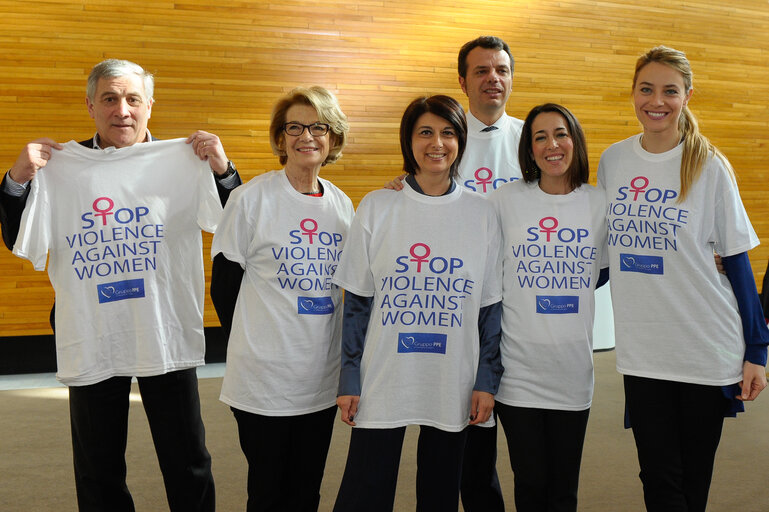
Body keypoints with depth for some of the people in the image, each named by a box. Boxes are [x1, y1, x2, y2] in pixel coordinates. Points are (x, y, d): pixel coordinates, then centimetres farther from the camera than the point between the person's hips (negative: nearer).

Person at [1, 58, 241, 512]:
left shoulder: (183, 162, -1)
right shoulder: (59, 167, 2)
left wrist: (223, 170, -17)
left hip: (166, 339, -1)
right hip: (90, 343, 1)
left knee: (189, 467, 12)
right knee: (98, 475, 16)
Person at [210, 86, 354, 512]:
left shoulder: (342, 205, 6)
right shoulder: (251, 199, -8)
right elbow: (224, 285, -4)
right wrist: (257, 345, 1)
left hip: (323, 379, 4)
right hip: (264, 380, -4)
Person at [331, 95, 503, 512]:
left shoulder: (482, 214, 2)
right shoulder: (376, 208, 0)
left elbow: (491, 306, 5)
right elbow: (357, 302, 1)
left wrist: (487, 381, 1)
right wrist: (349, 380, -2)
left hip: (454, 384, 1)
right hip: (383, 381, -1)